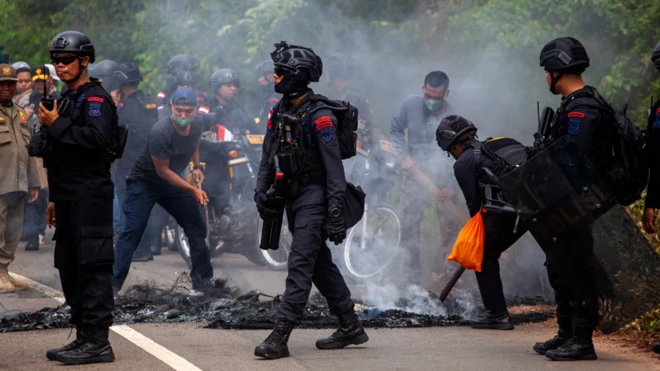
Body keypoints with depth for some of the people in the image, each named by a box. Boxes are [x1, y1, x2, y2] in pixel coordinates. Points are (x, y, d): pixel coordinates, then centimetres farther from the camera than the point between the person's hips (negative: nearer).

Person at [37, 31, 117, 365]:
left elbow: (97, 138, -25)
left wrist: (57, 125, -19)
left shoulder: (96, 98, -7)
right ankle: (83, 337, 17)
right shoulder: (65, 100, 22)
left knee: (92, 268, -11)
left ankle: (97, 342, -11)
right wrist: (55, 198, 25)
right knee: (70, 269, 11)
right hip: (69, 198, 10)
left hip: (91, 196, -10)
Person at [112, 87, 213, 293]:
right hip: (144, 182, -7)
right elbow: (163, 170, -24)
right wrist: (193, 191, -25)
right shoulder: (161, 133, -30)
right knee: (132, 232, -16)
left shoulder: (196, 124, -9)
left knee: (197, 228, 6)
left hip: (172, 182, 7)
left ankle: (203, 281, 18)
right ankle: (111, 285, -16)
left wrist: (197, 166, 0)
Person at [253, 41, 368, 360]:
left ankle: (280, 337, -15)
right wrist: (261, 191, 4)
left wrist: (335, 214, -21)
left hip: (313, 197, -9)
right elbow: (268, 156, 15)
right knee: (321, 265, 14)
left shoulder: (319, 117, -17)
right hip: (292, 198, 9)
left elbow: (334, 168, -18)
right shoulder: (279, 112, 9)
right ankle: (350, 327, 24)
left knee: (300, 264, -11)